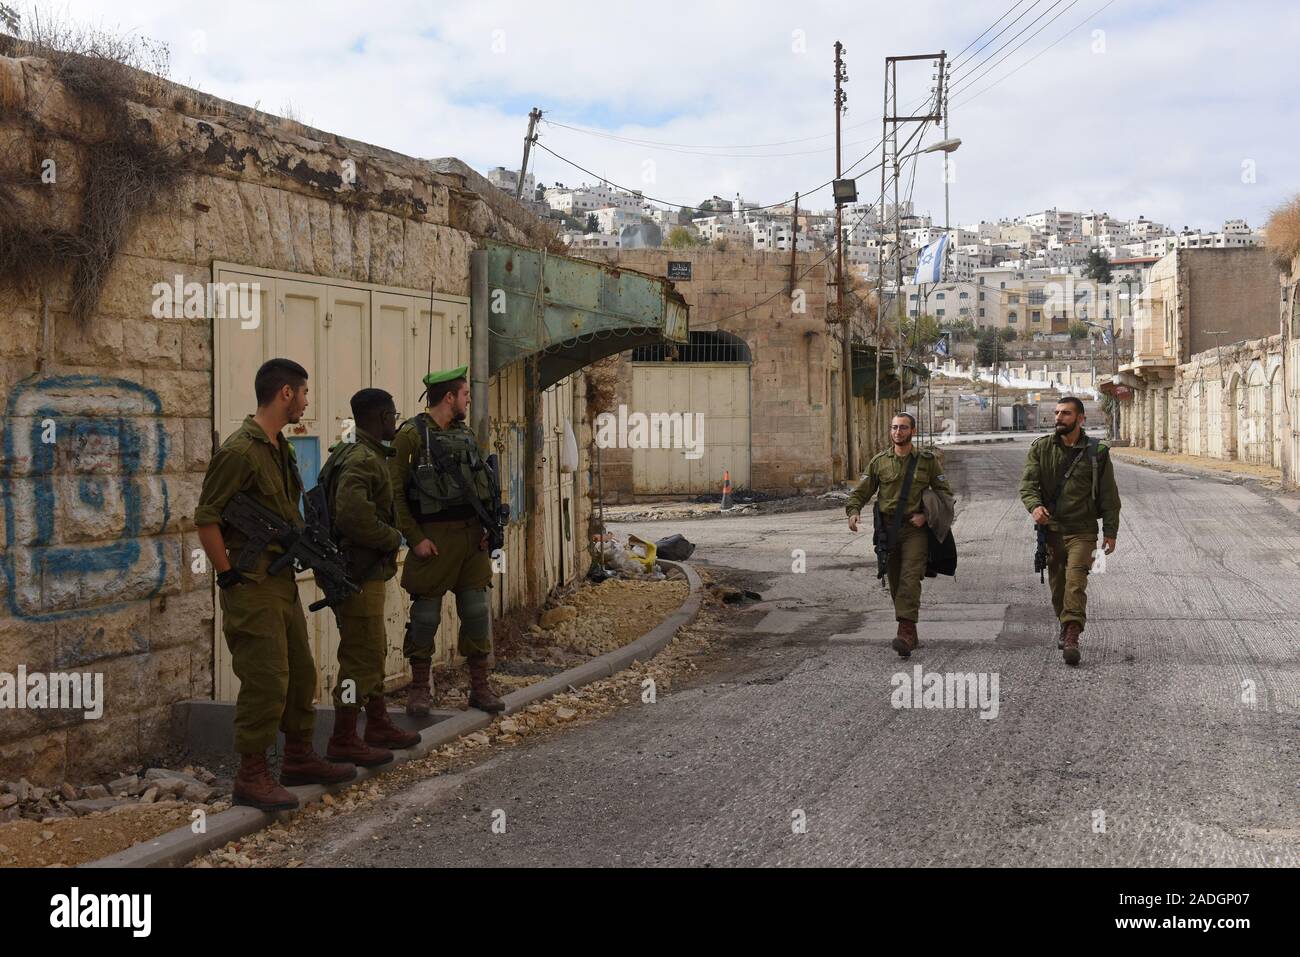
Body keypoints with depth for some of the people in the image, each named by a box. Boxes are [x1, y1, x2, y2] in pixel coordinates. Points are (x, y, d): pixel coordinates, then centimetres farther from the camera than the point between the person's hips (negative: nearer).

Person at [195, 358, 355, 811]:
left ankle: (299, 758, 29)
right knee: (265, 681, -7)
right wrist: (230, 578, -15)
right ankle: (251, 777, 1)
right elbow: (206, 519, -18)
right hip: (254, 587, -9)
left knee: (300, 673, 16)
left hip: (283, 582, 9)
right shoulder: (239, 451, -17)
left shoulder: (281, 448, 13)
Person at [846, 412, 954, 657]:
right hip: (888, 529, 3)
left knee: (910, 579, -17)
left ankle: (906, 634, -25)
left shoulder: (928, 460, 3)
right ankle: (911, 635, 18)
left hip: (915, 529, -3)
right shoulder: (879, 461, 8)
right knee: (895, 583, 7)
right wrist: (853, 511, -11)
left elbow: (944, 492, 7)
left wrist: (926, 515, -8)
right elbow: (861, 492, 10)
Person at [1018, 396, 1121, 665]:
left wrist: (1110, 532, 1)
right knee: (1057, 582, 13)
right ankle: (1066, 626, 33)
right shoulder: (1041, 448, 5)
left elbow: (1109, 495, 4)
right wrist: (1034, 505, -25)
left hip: (1082, 530, -3)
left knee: (1076, 581, -17)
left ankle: (1072, 636, -23)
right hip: (1050, 528, 3)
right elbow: (1028, 482, -4)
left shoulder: (1097, 452, 1)